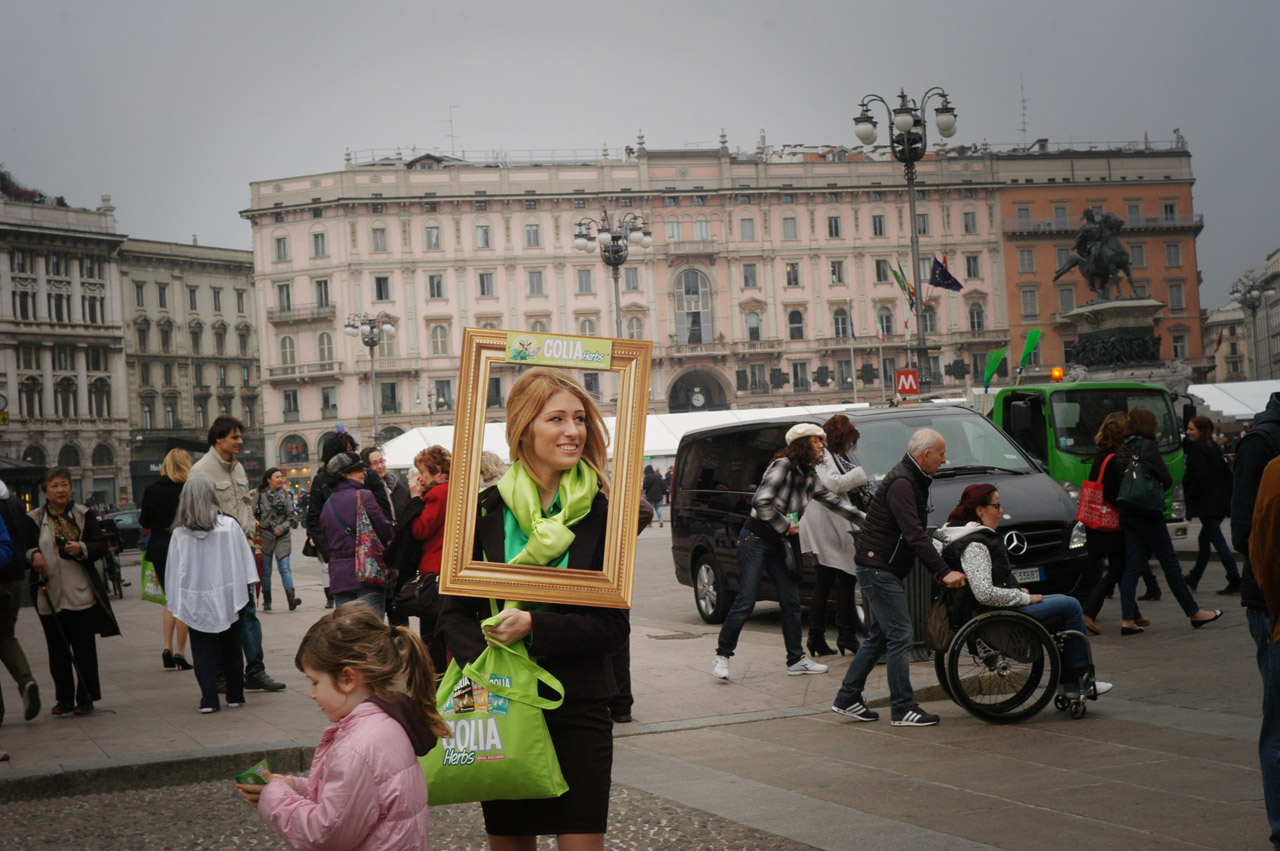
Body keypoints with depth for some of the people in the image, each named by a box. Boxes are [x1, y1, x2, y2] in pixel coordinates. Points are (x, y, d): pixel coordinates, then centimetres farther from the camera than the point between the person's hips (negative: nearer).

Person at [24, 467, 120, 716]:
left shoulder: (85, 515, 5)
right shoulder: (33, 519, 6)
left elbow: (101, 545, 3)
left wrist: (81, 549, -15)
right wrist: (33, 555, -10)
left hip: (81, 595, -1)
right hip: (49, 596, 1)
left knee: (84, 649, 0)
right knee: (58, 651, 6)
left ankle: (85, 700, 8)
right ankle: (64, 699, 16)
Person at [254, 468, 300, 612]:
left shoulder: (285, 494, 8)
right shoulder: (260, 495, 0)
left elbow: (290, 516, 8)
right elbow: (254, 515, 1)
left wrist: (282, 527, -8)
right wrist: (256, 532, -11)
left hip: (282, 536, 1)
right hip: (265, 536, -1)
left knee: (285, 568, -10)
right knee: (266, 570, 5)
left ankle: (291, 598, -20)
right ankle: (266, 601, 15)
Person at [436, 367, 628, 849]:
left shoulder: (601, 514, -3)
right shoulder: (485, 510, 1)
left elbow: (613, 627, -6)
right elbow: (454, 614, 3)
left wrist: (533, 627, -19)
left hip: (578, 706, -1)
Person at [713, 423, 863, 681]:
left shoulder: (809, 475, 8)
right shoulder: (782, 466, -17)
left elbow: (832, 500, 19)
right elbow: (761, 502, -24)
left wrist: (863, 517, 16)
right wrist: (785, 525, -16)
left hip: (778, 543, 8)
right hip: (755, 540, -8)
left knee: (791, 600, 5)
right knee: (745, 601, -9)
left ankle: (796, 659, 12)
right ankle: (722, 655, 3)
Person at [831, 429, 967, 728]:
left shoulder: (913, 481, 15)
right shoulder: (901, 484, -19)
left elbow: (916, 535, 19)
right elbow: (914, 535, -25)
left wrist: (937, 570, 13)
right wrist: (944, 571, -26)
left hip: (882, 569, 11)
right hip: (877, 568, -11)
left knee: (880, 636, 14)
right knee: (899, 636, -8)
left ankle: (847, 699, 18)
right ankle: (903, 709, -4)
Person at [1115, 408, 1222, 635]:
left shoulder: (1122, 450, 8)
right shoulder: (1148, 446, -11)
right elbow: (1166, 479, -10)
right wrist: (1162, 486, 10)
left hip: (1127, 514, 6)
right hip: (1148, 514, -6)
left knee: (1132, 566, 5)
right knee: (1170, 563, 3)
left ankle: (1128, 620, -2)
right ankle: (1194, 613, 14)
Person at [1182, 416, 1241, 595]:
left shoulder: (1197, 449, -13)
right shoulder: (1215, 448, 12)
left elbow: (1200, 476, -22)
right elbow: (1227, 473, 14)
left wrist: (1189, 495, -10)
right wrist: (1229, 495, 18)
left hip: (1206, 503, -9)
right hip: (1221, 502, 9)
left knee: (1219, 543, -9)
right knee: (1204, 540, 19)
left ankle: (1235, 582, -12)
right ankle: (1194, 579, 30)